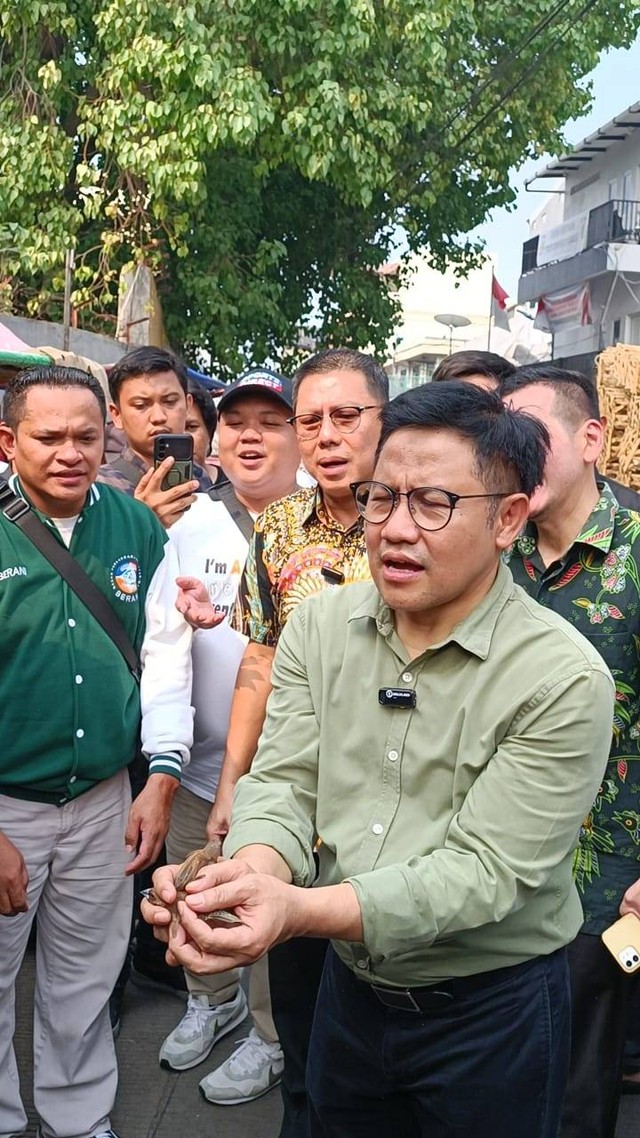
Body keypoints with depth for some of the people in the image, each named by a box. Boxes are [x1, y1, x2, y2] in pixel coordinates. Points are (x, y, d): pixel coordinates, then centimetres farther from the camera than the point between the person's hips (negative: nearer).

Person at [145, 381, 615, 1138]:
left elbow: (482, 869, -24)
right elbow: (284, 784, -8)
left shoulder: (564, 678, -21)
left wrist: (300, 911, -38)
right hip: (348, 985, 4)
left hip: (492, 1011, -3)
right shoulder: (318, 627, -6)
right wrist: (252, 872, -32)